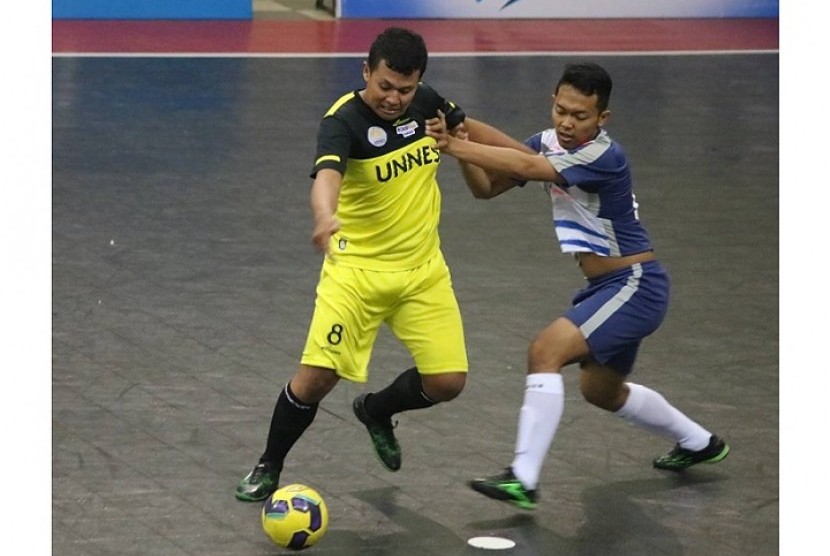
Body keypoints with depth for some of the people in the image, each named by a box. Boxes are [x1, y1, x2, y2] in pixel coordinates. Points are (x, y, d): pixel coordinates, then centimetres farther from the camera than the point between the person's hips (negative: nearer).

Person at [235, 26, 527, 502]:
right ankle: (268, 470, 13)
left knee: (448, 382, -3)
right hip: (358, 268, -5)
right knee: (318, 374, -12)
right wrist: (325, 218, -64)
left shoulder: (425, 103, -4)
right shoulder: (344, 121, -22)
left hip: (422, 269, 5)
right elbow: (327, 176, -42)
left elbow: (467, 127, 17)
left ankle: (376, 412, 30)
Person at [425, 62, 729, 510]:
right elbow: (486, 187, -2)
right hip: (609, 287, 10)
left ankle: (523, 480, -27)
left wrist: (456, 147, -40)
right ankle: (699, 443, 49)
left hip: (635, 287, -10)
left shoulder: (604, 157, -25)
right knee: (601, 390, 27)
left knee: (545, 351, -25)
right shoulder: (548, 142, 0)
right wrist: (463, 147, -22)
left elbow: (525, 166, -38)